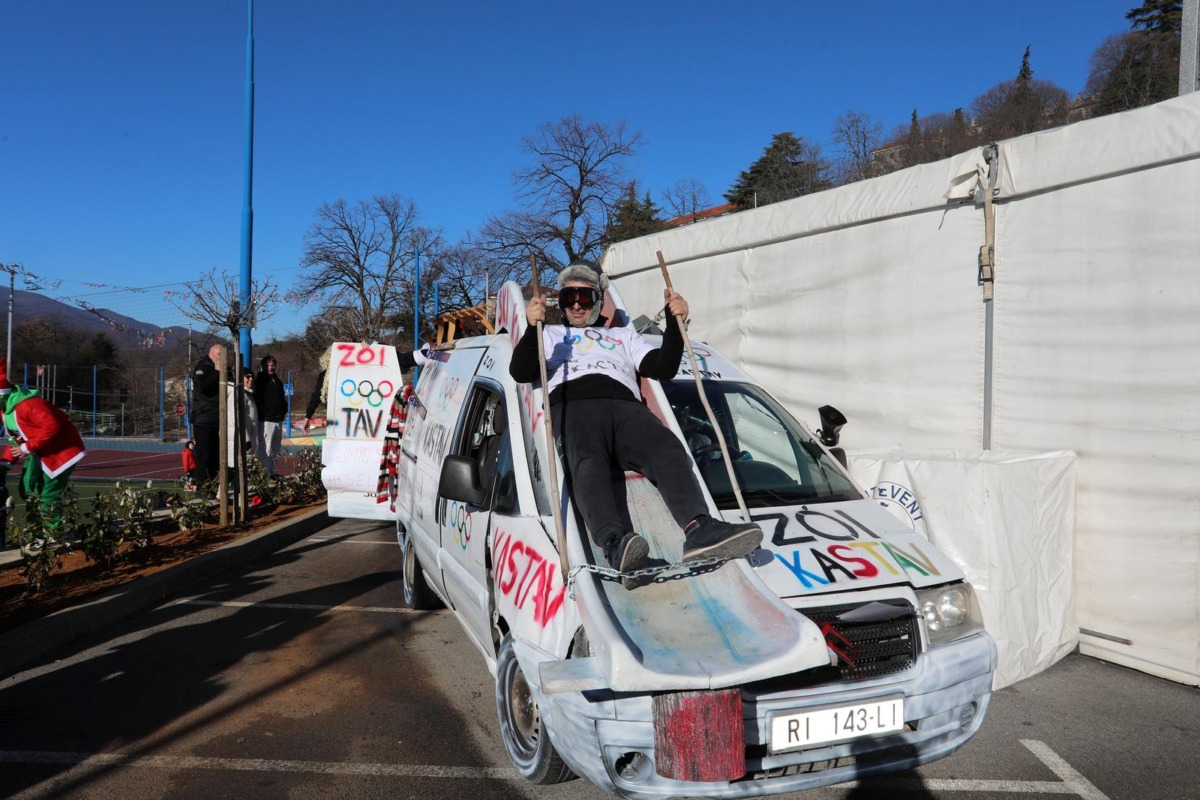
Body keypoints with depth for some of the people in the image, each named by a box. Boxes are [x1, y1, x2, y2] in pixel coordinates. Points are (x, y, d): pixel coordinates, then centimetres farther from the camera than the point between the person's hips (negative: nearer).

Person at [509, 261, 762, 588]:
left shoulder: (623, 336, 41)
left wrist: (675, 321, 14)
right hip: (573, 405, -2)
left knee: (668, 450, -31)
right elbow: (520, 372, 17)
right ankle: (614, 543, -61)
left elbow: (663, 368, 27)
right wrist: (532, 327, 0)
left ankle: (699, 530, -53)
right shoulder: (550, 335, 37)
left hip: (625, 405, 2)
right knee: (589, 463, -37)